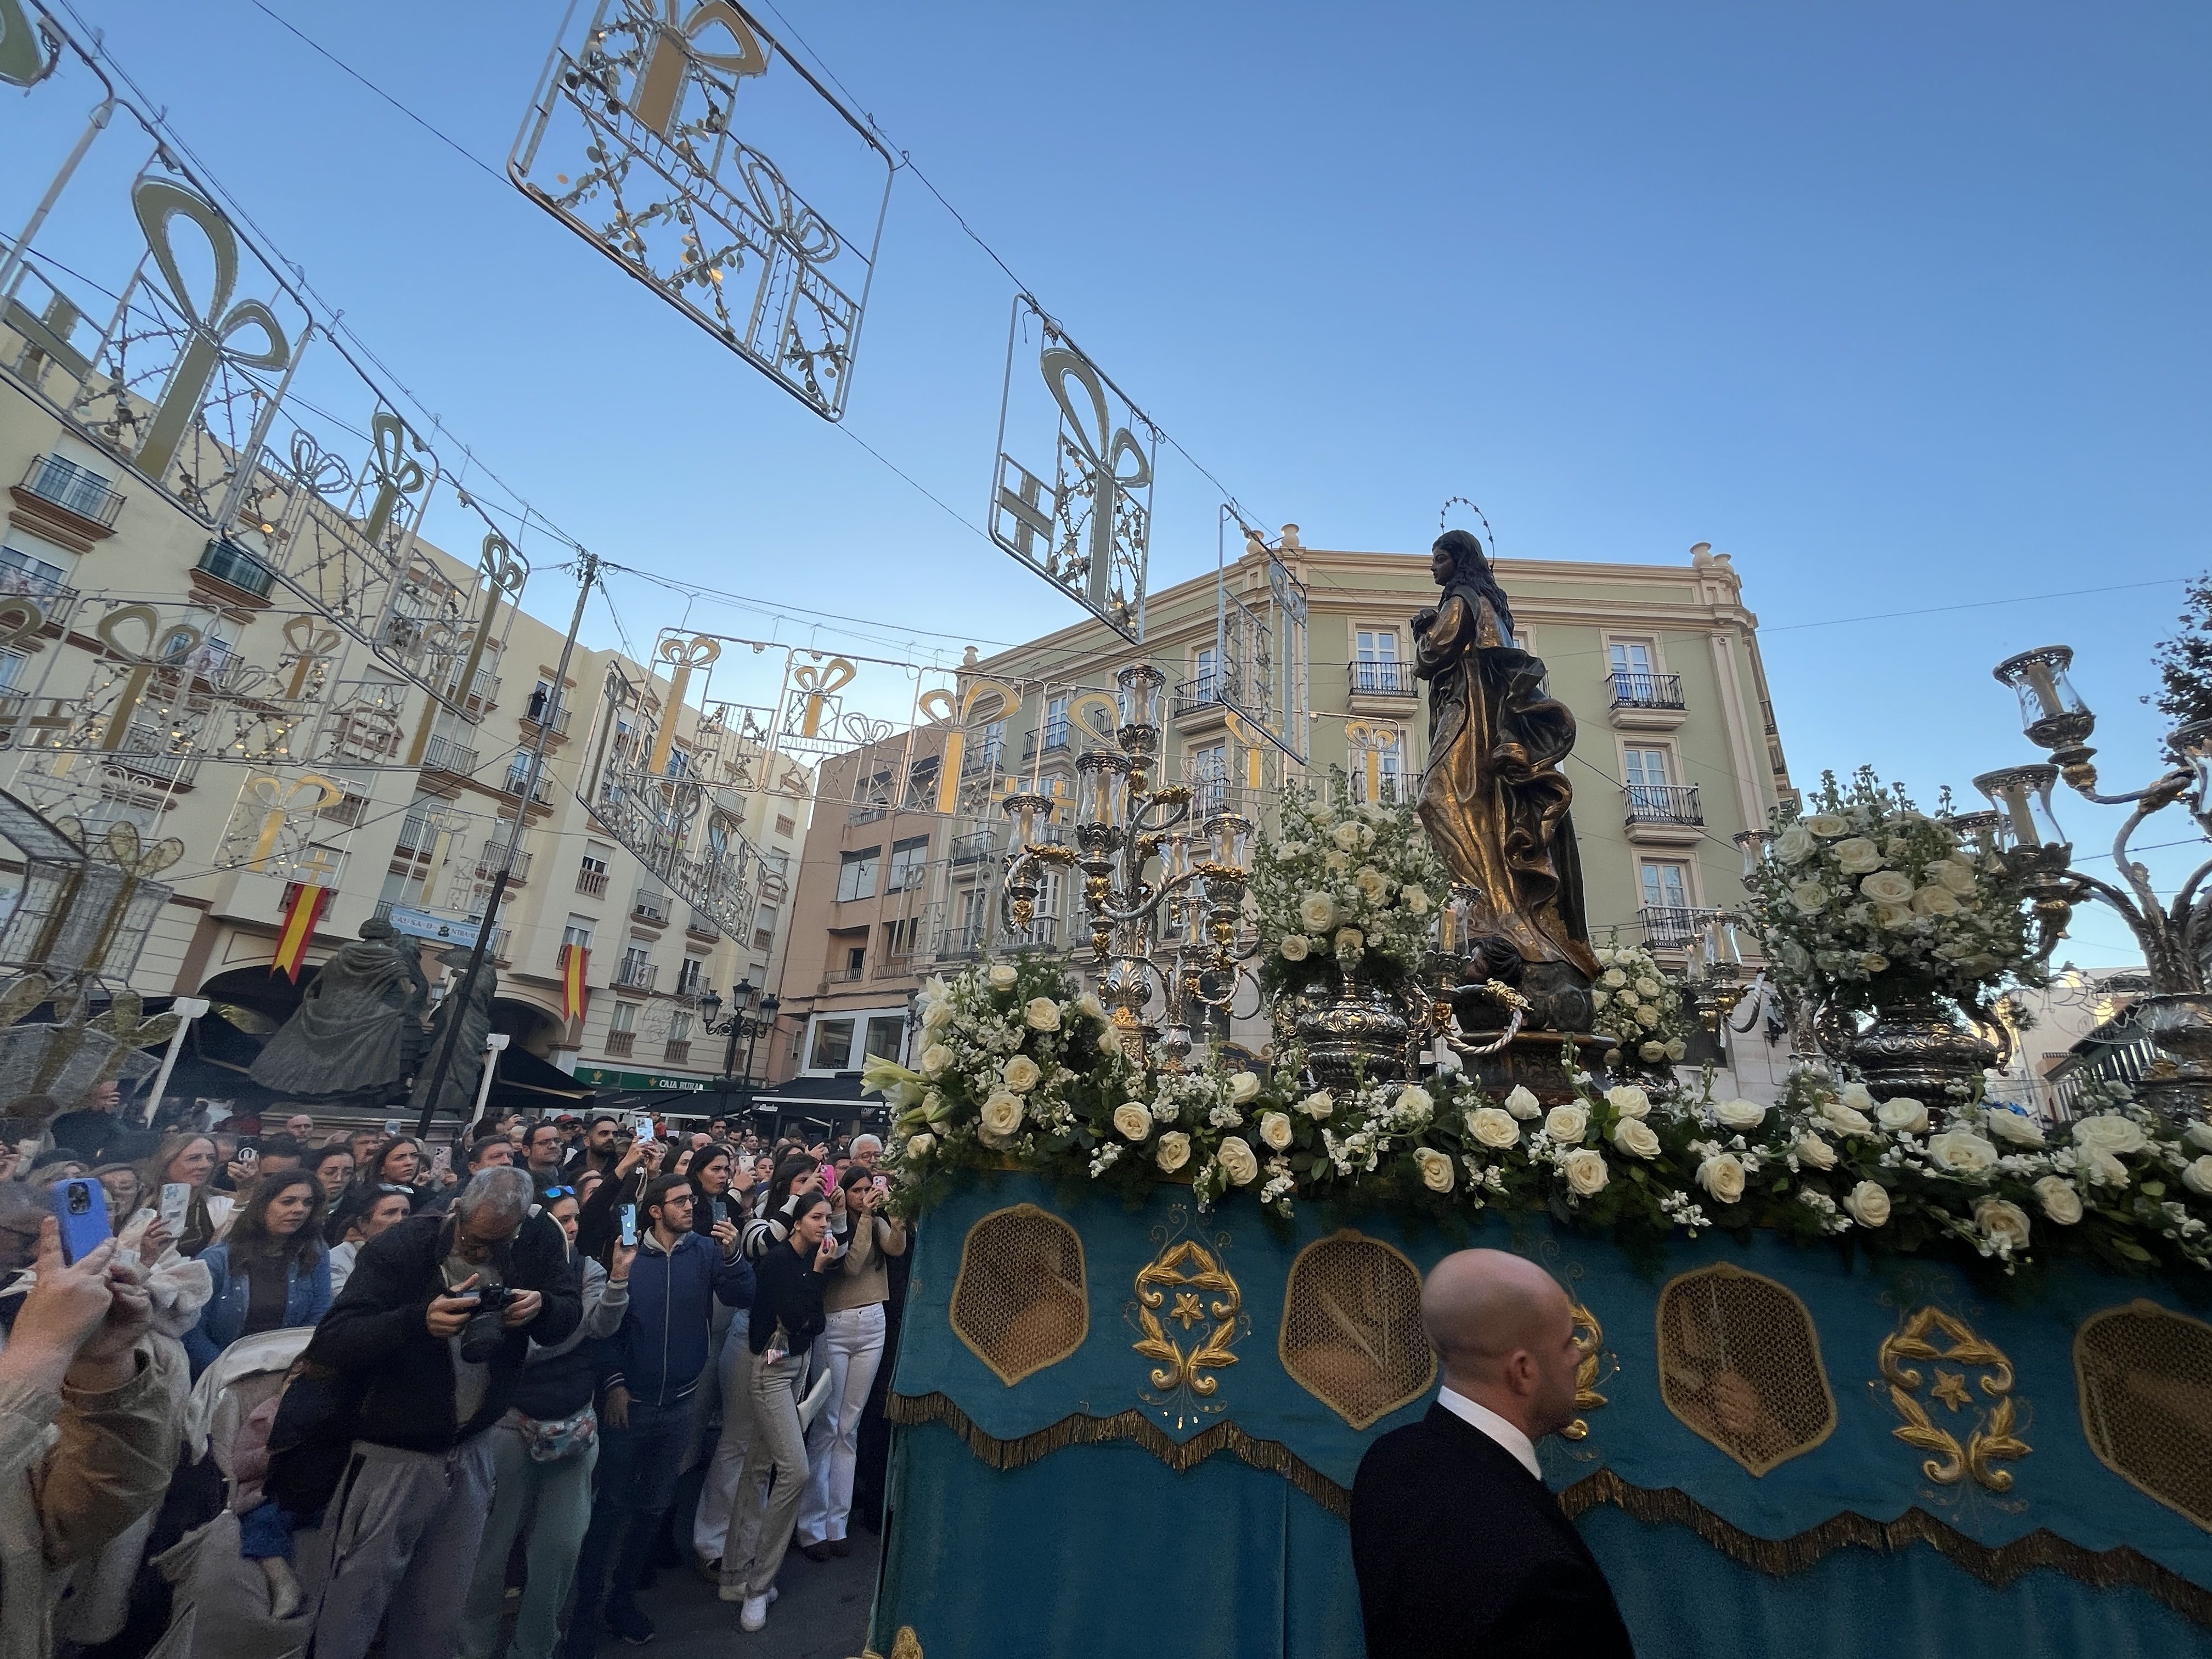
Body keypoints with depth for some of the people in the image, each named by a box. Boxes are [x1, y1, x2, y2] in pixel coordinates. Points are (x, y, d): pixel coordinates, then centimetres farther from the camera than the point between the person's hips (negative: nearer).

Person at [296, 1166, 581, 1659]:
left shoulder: (538, 1242, -8)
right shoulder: (401, 1248, -18)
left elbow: (571, 1312, 0)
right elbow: (330, 1343, -22)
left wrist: (542, 1306, -23)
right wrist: (419, 1321, -38)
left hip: (472, 1450, 4)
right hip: (394, 1455, -3)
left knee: (440, 1617, 17)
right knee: (352, 1611, 8)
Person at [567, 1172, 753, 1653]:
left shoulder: (705, 1251, -6)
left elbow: (742, 1297, -14)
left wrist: (732, 1256, -30)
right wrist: (614, 1383, -9)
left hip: (678, 1403, 3)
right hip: (630, 1400, -3)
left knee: (654, 1507, 18)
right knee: (612, 1506, 6)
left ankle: (622, 1595, 37)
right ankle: (586, 1605, 25)